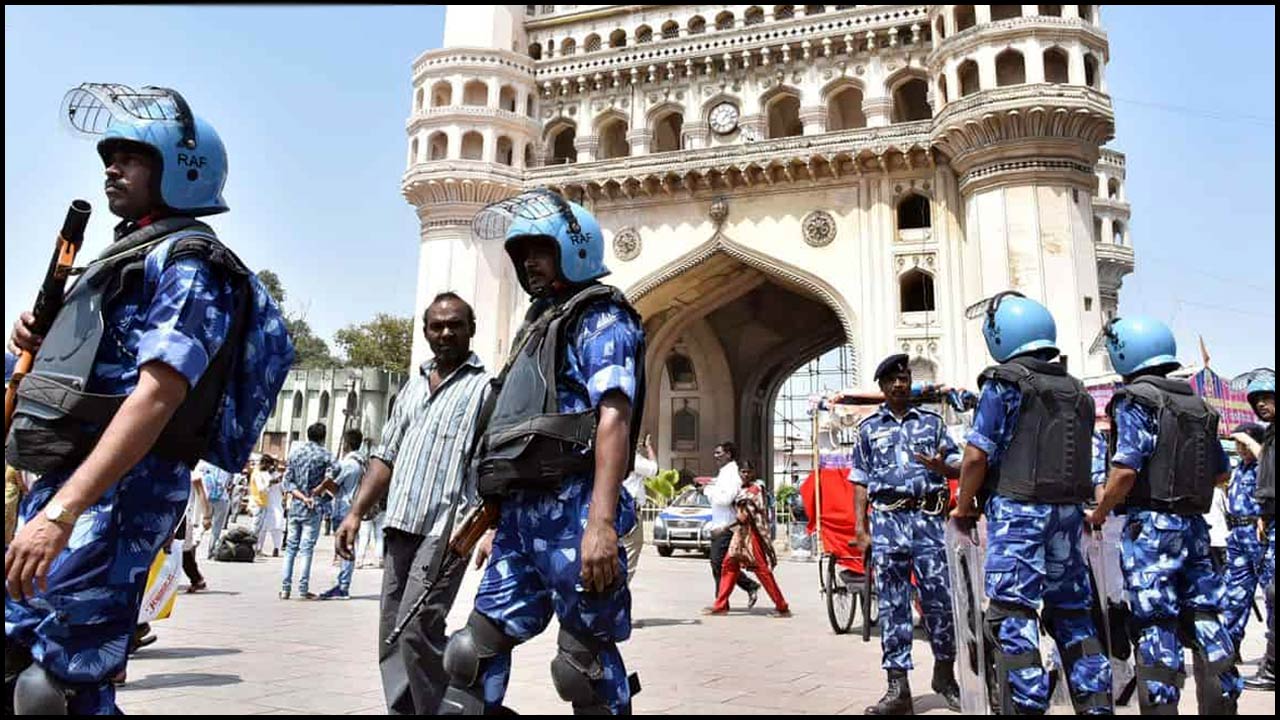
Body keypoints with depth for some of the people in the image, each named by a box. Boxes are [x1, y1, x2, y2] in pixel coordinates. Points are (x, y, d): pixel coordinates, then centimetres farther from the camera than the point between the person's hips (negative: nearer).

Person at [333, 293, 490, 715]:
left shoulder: (487, 386, 1)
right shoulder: (414, 386, 20)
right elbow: (385, 456, 20)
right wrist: (356, 513, 12)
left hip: (447, 526, -6)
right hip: (401, 524, 7)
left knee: (416, 630, -13)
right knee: (392, 635, 8)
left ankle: (437, 709, 1)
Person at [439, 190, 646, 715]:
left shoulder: (600, 318, -1)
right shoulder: (540, 324, 26)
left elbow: (613, 418, -16)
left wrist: (602, 521, -28)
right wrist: (500, 522, 23)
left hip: (571, 507, -9)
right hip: (521, 510, 9)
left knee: (586, 658, -1)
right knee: (477, 647, 7)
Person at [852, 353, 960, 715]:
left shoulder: (932, 421, 13)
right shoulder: (868, 427, 12)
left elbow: (959, 467, 10)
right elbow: (860, 483, 10)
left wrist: (942, 467, -14)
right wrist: (860, 529, 1)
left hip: (929, 518, 0)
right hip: (888, 520, 0)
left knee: (941, 599, 1)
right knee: (892, 606, 0)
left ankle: (944, 674, 23)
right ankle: (898, 688, 4)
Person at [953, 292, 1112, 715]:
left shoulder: (1005, 383, -7)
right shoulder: (1076, 391, 14)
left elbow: (977, 455, -13)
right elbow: (1082, 458, 15)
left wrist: (964, 506, -1)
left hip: (1018, 509, -7)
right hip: (1069, 510, 8)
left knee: (1012, 617, -4)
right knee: (1072, 612, 17)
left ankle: (1025, 705, -5)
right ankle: (1096, 703, 23)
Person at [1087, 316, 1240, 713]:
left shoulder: (1135, 400, -10)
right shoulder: (1198, 405, 13)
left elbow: (1126, 470, -19)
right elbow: (1221, 471, 18)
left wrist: (1099, 513, -7)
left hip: (1151, 524, -7)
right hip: (1195, 523, 7)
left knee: (1155, 625, -3)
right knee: (1203, 617, 13)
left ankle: (1160, 707, -1)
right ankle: (1222, 703, 18)